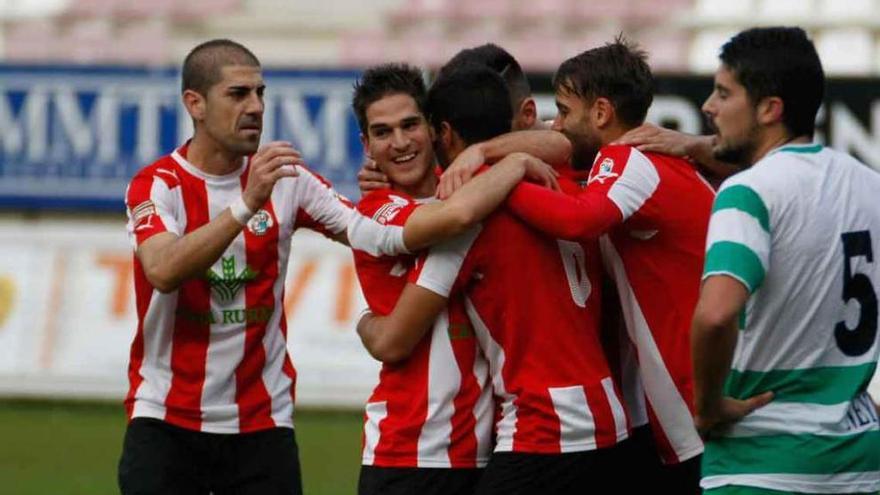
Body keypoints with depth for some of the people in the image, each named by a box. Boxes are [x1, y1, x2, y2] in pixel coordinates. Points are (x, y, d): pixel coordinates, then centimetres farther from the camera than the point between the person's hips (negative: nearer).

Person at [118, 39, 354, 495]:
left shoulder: (285, 179, 5)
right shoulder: (157, 185, -8)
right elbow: (163, 271, -26)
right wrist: (247, 204, -34)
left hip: (263, 423, 3)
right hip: (167, 420, -3)